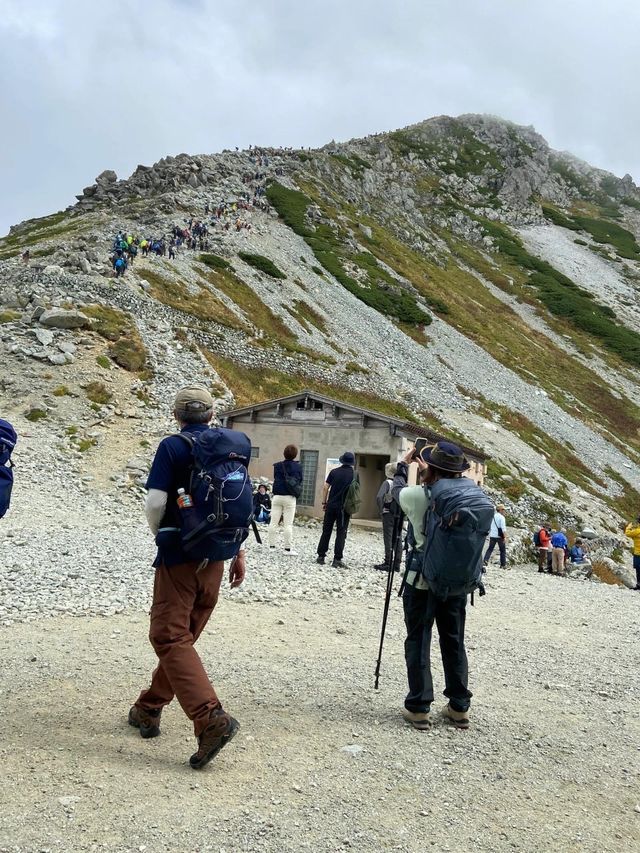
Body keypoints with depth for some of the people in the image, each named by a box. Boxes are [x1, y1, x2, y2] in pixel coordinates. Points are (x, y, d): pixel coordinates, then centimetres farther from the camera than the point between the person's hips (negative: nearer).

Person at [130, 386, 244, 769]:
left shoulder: (172, 446, -9)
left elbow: (155, 502, -16)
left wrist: (159, 534, 5)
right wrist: (240, 553, 13)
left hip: (179, 554, -6)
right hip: (215, 557, 6)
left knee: (171, 638, -3)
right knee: (183, 636, 16)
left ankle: (211, 719, -16)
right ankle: (149, 709, 29)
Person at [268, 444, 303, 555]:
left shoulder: (277, 466, -2)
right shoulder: (298, 467, -4)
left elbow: (275, 478, 6)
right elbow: (300, 481, 3)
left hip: (277, 496, 1)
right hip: (290, 497, -1)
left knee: (274, 522, 8)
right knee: (288, 524, 0)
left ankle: (271, 545, 10)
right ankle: (288, 548, 0)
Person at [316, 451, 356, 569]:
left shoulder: (334, 472, 2)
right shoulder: (354, 474, -3)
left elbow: (325, 487, 0)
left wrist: (324, 502, 9)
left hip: (331, 505, 2)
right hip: (344, 507, -2)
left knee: (326, 531, 10)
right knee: (341, 534, 2)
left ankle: (321, 556, 11)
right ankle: (337, 559, -1)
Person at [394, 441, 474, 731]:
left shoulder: (415, 496, -13)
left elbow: (398, 488, 10)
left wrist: (403, 465, 27)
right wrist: (426, 471, 26)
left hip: (422, 581, -3)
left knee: (418, 643, 7)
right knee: (454, 643, 15)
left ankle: (419, 708, 11)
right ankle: (459, 707, 23)